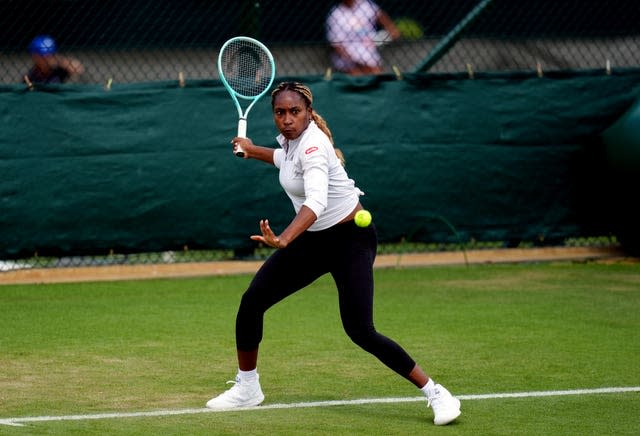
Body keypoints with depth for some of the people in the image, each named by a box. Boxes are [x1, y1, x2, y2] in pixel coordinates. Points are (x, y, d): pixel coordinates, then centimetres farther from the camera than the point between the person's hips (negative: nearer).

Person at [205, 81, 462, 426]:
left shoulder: (312, 145, -27)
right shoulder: (292, 139, -1)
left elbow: (316, 201, -46)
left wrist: (283, 240, -59)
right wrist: (253, 150, 26)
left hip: (350, 238, -8)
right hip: (313, 239, 8)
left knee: (360, 331, -19)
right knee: (252, 301, -1)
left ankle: (435, 394, -9)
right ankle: (247, 388, 17)